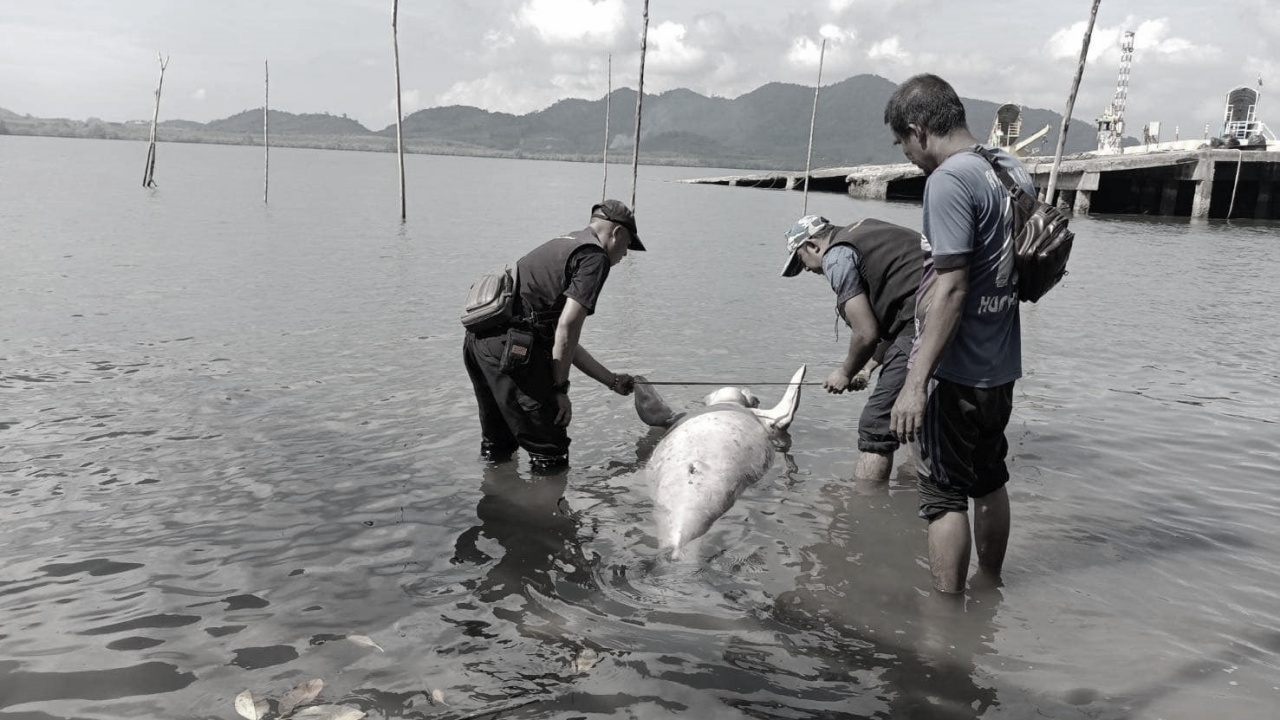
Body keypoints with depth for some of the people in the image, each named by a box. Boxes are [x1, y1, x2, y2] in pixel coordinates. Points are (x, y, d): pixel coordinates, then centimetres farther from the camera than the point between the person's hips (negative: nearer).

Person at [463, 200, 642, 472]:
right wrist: (559, 389, -5)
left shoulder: (562, 246, 28)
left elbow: (561, 340, 30)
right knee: (551, 455, 1)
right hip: (510, 345, -10)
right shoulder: (595, 256, -1)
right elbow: (567, 327, -13)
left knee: (498, 446, 27)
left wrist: (612, 380, 36)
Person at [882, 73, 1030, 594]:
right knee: (990, 481, 21)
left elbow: (951, 290, -24)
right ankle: (990, 588, 37)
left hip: (957, 373, -9)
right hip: (1002, 365, 9)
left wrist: (916, 382, -25)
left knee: (945, 496, 0)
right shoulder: (1014, 170, 8)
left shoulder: (949, 181, -18)